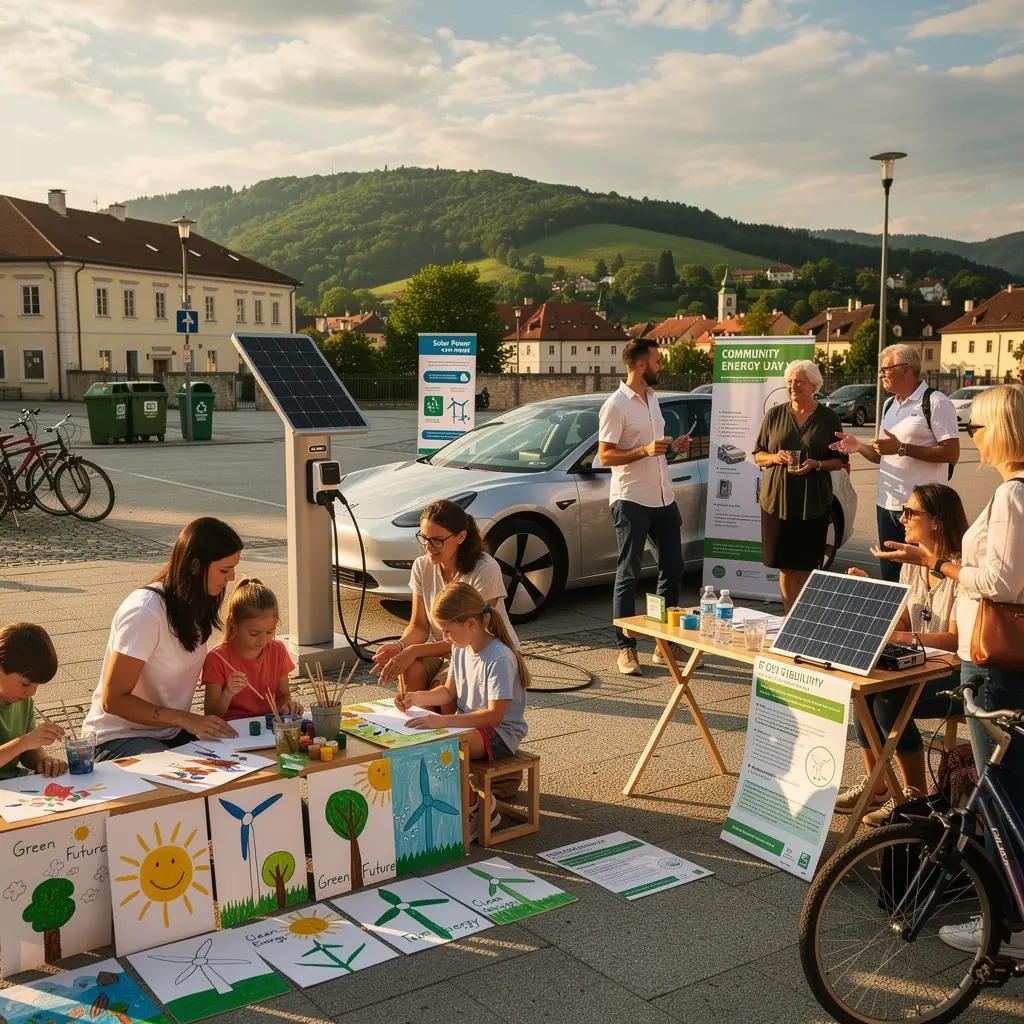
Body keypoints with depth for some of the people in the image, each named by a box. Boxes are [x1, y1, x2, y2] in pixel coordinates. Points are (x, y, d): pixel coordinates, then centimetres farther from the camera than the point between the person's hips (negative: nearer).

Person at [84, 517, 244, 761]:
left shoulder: (196, 605, 2)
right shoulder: (146, 612, -23)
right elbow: (113, 700, -20)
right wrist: (187, 720, -27)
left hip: (171, 733, 7)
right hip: (120, 738, -7)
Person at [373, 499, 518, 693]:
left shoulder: (485, 570, -23)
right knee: (410, 672, -26)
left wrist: (415, 651, -32)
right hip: (445, 648, 5)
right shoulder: (422, 567, -5)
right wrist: (399, 646, -24)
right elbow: (419, 625, 0)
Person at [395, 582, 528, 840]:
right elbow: (449, 691, 14)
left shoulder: (499, 658, -25)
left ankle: (476, 810, -8)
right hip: (468, 722, 9)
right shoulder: (461, 649, 2)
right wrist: (418, 697, -6)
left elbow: (495, 714, -29)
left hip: (501, 731, -8)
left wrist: (443, 721, -35)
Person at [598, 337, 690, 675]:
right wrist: (645, 450, -26)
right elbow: (605, 456, -16)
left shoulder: (652, 398, 14)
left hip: (663, 498, 8)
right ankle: (626, 647, 5)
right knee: (628, 575, -2)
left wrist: (673, 447, 6)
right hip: (631, 501, -8)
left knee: (672, 568, 11)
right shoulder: (615, 405, -12)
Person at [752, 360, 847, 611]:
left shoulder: (829, 418, 4)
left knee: (806, 567, 0)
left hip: (813, 503, -1)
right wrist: (774, 457, -10)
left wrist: (816, 465, -12)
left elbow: (840, 460, 7)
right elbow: (758, 455, 11)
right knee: (785, 567, 3)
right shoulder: (775, 414, 7)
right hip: (777, 499, 1)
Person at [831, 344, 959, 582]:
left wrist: (902, 448, -20)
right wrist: (859, 446, 1)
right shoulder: (889, 405, 16)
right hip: (887, 504, 8)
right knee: (890, 575, 15)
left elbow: (951, 453, -17)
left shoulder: (935, 402, -10)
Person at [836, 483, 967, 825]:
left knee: (890, 700, -28)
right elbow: (900, 624, 8)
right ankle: (876, 784, -3)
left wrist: (902, 637, -32)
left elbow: (957, 639, -22)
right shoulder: (913, 565, 9)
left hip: (960, 673, -7)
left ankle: (916, 795, -10)